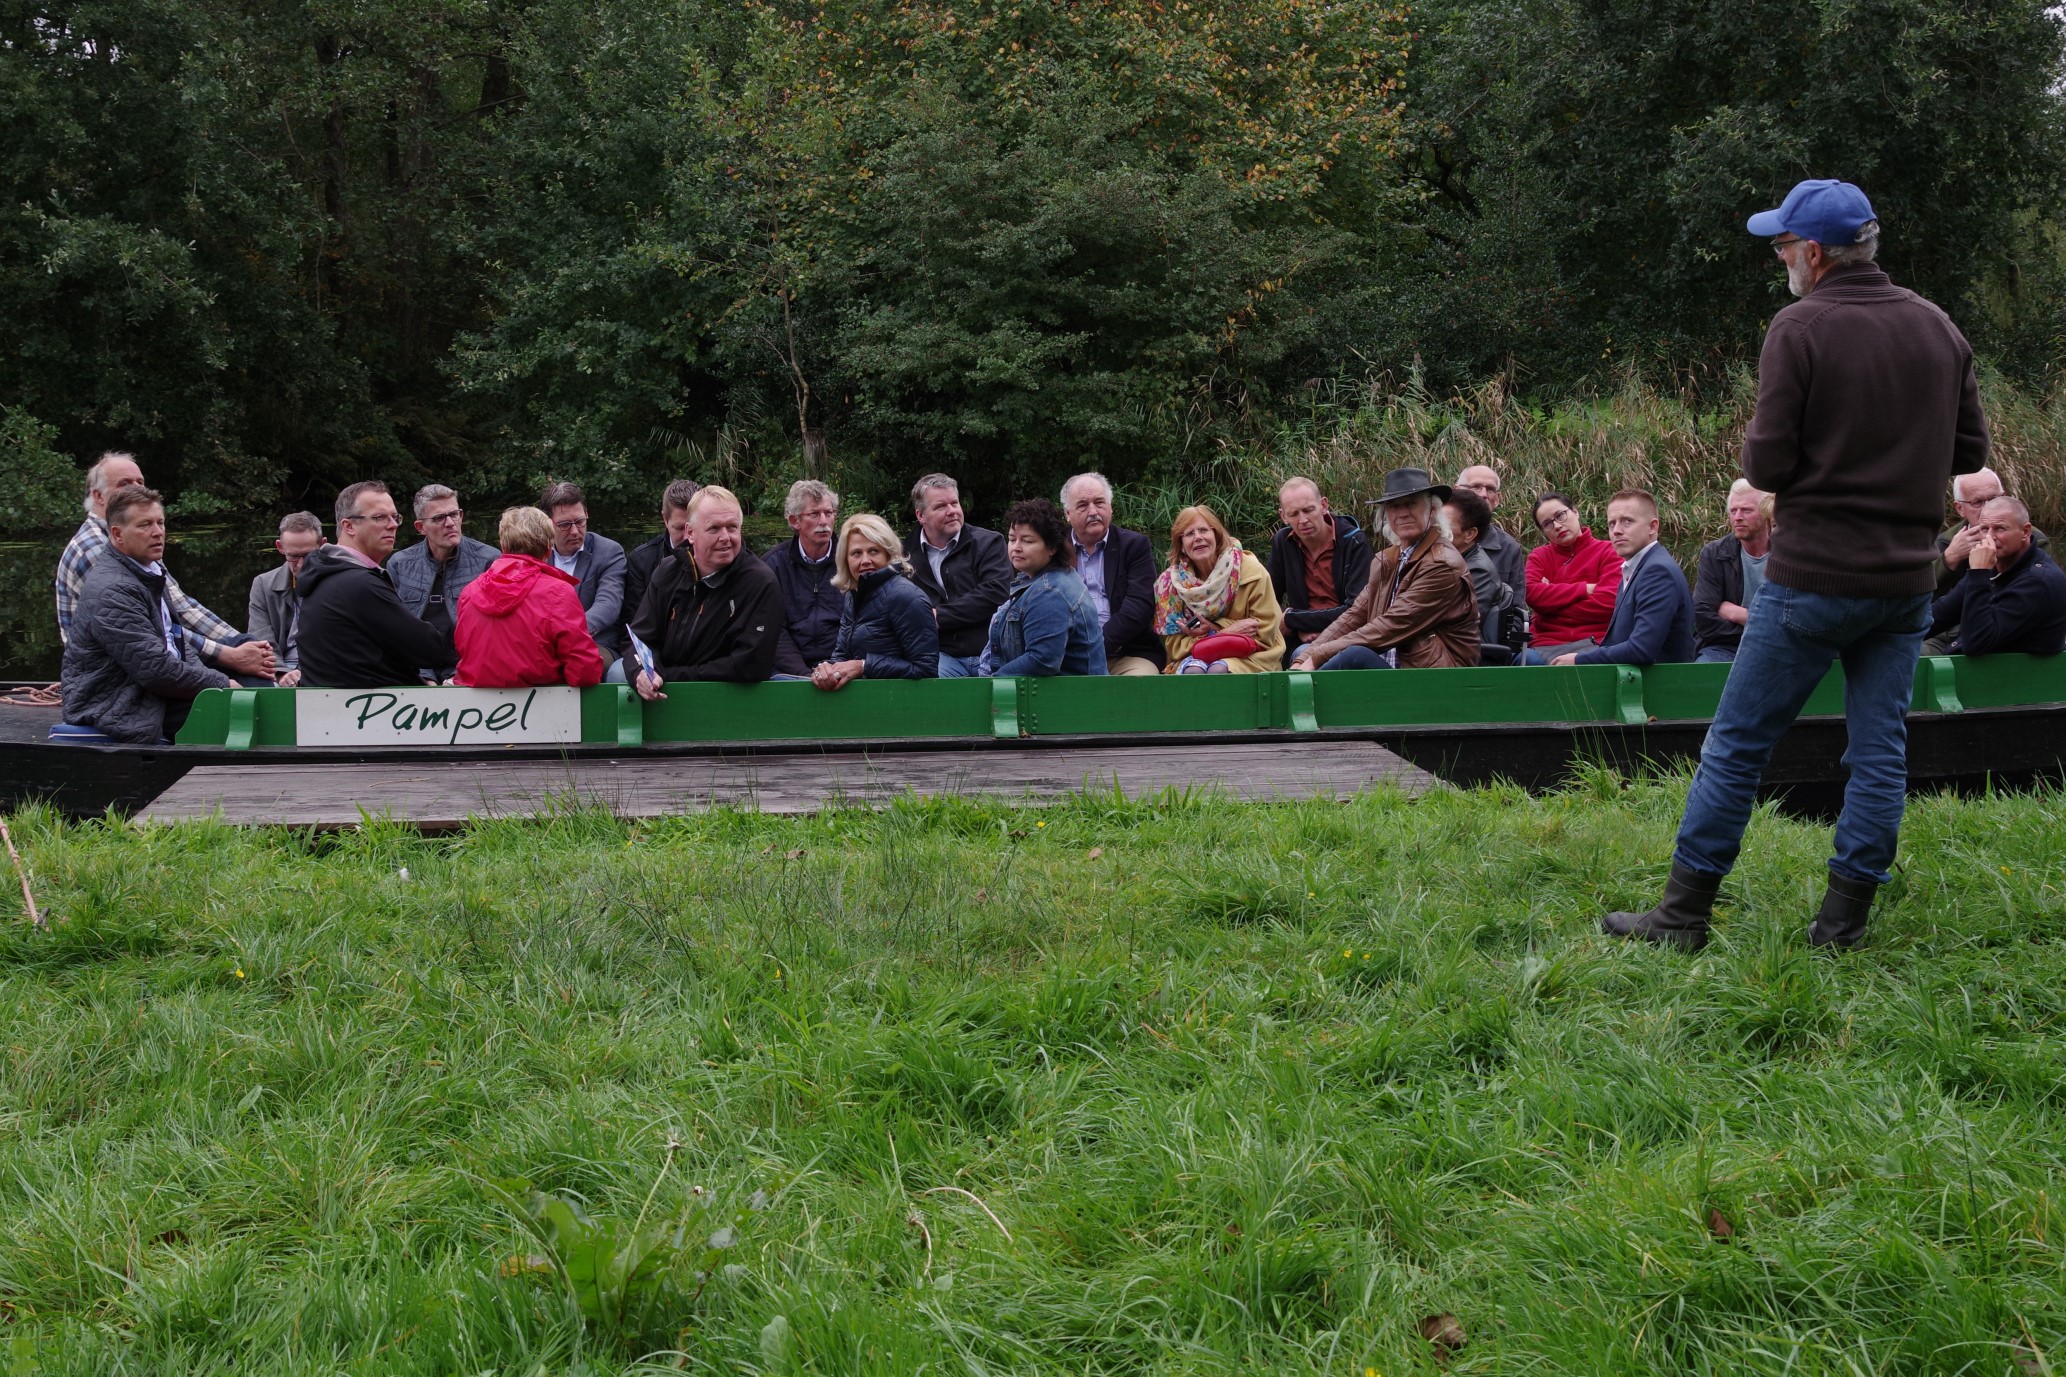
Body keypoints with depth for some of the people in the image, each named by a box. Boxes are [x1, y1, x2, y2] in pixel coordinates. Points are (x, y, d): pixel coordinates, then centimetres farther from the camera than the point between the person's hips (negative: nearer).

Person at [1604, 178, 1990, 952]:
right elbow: (1970, 452, 12)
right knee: (1879, 750, 9)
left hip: (1814, 576, -5)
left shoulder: (1800, 330, -11)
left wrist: (1760, 449, 7)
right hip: (1906, 578, 5)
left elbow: (1766, 466, -14)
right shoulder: (1938, 329, 7)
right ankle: (1843, 923, 12)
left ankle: (1684, 916, 6)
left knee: (1737, 744, 2)